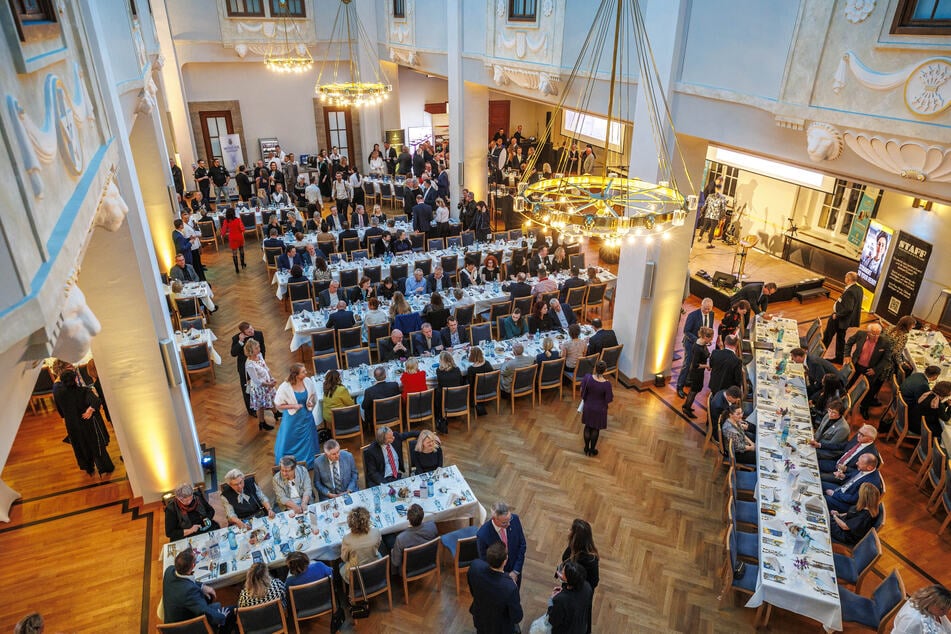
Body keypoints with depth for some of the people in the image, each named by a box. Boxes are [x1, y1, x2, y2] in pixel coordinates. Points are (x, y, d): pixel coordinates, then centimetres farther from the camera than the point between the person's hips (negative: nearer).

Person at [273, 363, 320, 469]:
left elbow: (314, 395, 9)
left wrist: (311, 402, -10)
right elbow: (279, 405, -13)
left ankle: (308, 463, 38)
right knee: (290, 442, 12)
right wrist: (293, 406, -23)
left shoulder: (308, 382, -12)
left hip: (307, 417, 4)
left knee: (307, 440, 18)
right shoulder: (285, 387, -23)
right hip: (293, 419, -4)